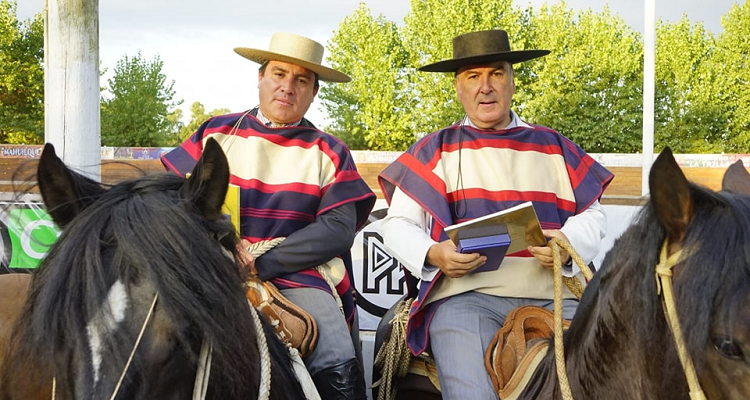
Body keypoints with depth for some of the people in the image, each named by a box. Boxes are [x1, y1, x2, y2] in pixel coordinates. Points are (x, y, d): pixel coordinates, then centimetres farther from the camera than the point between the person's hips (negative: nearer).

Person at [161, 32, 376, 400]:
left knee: (338, 367, -26)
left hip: (297, 274, 0)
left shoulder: (330, 153, 10)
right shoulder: (215, 134, 13)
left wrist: (262, 264, -12)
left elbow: (339, 229, -1)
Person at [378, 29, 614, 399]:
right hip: (464, 295, -2)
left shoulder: (554, 147, 20)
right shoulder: (434, 150, 14)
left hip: (553, 295, 2)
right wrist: (432, 254, -11)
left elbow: (592, 215, 18)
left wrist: (569, 243, -6)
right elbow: (398, 224, 10)